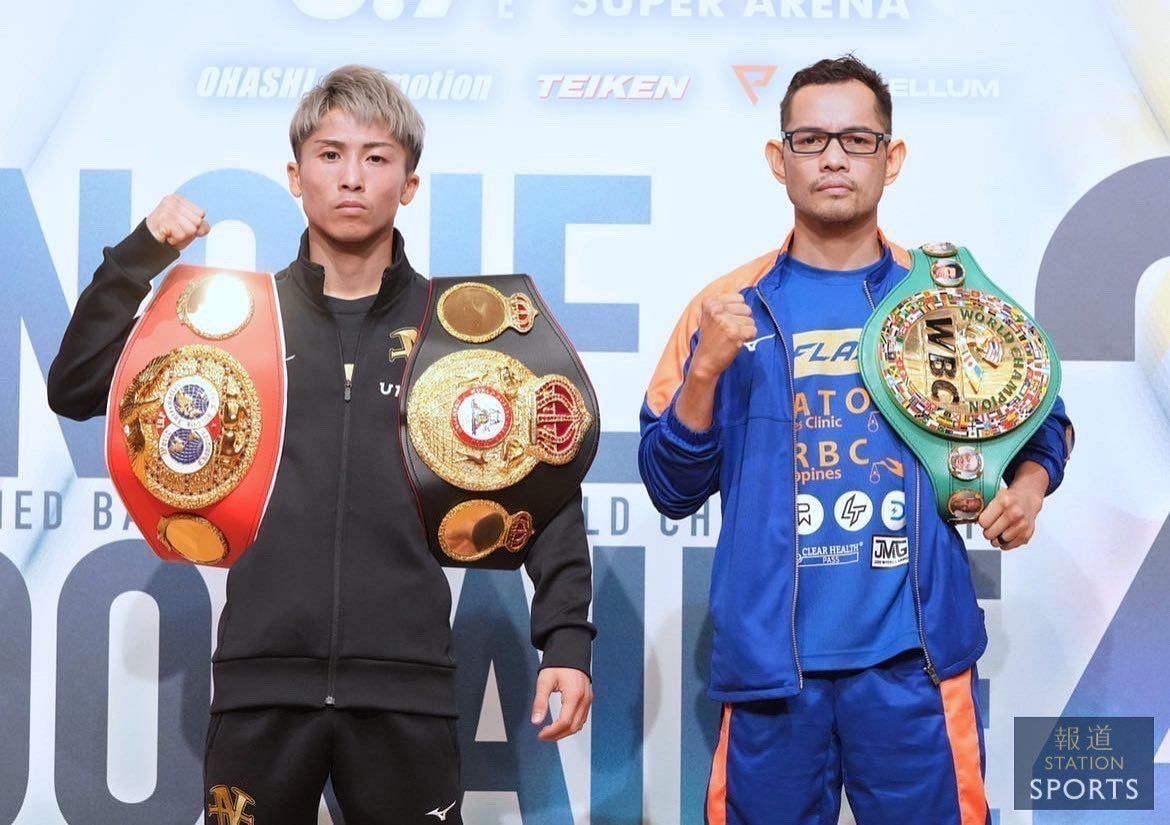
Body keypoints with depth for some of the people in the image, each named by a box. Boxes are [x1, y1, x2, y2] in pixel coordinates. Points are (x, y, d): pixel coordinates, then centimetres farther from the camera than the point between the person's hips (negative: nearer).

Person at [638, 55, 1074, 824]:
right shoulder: (728, 306, 4)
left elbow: (1040, 418, 18)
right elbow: (672, 491, 2)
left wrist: (1028, 484, -2)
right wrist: (706, 371, -12)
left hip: (914, 656, 0)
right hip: (771, 659, 0)